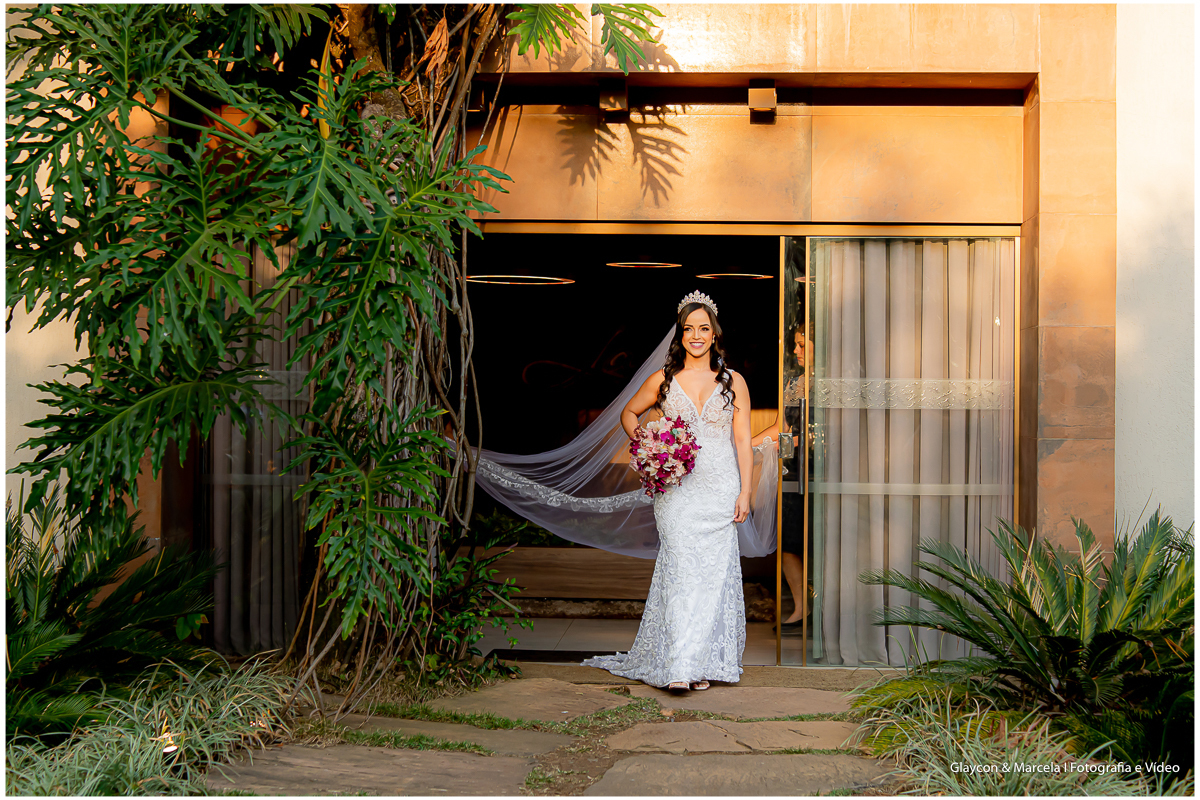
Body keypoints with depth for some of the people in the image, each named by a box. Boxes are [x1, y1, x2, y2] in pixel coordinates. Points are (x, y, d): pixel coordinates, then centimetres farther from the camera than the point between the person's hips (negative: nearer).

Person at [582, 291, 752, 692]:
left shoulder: (732, 382, 6)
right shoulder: (663, 380, 5)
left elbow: (743, 440, 6)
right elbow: (629, 413, 19)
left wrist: (744, 492, -1)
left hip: (719, 492, 1)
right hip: (677, 491, -1)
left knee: (713, 574, 0)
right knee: (681, 571, -10)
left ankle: (704, 662, 8)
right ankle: (679, 667, -12)